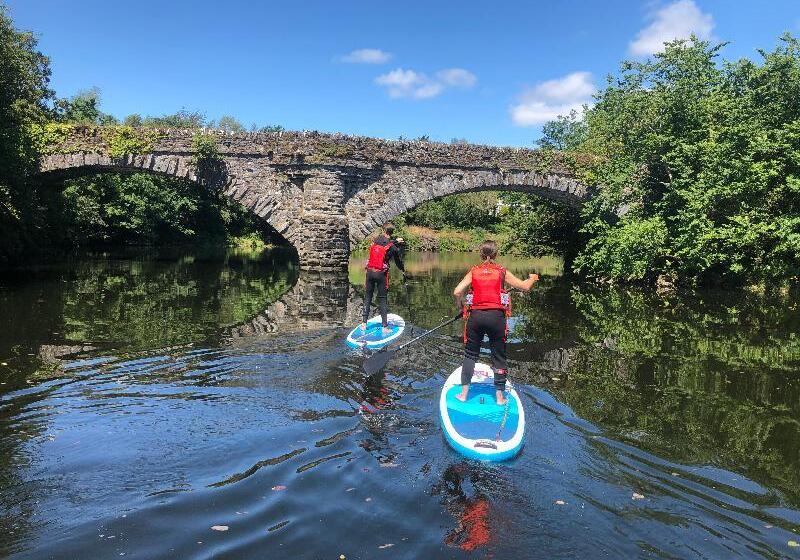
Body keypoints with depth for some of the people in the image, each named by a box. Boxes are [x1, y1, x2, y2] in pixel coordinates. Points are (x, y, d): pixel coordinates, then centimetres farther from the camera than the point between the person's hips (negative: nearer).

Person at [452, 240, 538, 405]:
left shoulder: (473, 272, 5)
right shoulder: (502, 272, 2)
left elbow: (457, 292, -4)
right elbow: (525, 287, 5)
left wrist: (460, 305, 16)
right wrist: (533, 279, 26)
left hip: (476, 316, 1)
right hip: (496, 316, -1)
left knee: (470, 354, 14)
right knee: (499, 356, 10)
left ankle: (464, 393, 17)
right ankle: (500, 396, 16)